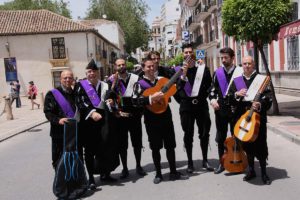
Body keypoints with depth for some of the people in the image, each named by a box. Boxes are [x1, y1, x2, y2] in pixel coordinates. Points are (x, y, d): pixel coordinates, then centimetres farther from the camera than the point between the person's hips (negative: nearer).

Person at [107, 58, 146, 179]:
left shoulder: (135, 78, 3)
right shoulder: (111, 80, 1)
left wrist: (140, 111, 0)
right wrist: (114, 83, -19)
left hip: (134, 115, 1)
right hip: (120, 117, -1)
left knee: (137, 142, 9)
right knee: (122, 144, 6)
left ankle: (138, 166, 24)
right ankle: (124, 168, 17)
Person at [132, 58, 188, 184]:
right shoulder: (140, 84, -4)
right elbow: (135, 101, -16)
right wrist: (151, 98, -24)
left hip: (166, 116, 4)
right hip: (152, 119, -3)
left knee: (170, 145, 9)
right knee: (155, 147, 5)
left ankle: (173, 172, 20)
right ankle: (158, 174, 18)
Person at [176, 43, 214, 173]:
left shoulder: (203, 68, 4)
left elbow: (209, 85, 9)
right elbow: (177, 87, -11)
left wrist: (202, 97, 2)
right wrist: (183, 74, -20)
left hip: (201, 105, 1)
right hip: (186, 106, -1)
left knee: (204, 133, 8)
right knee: (188, 135, 6)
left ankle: (205, 161, 22)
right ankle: (190, 162, 16)